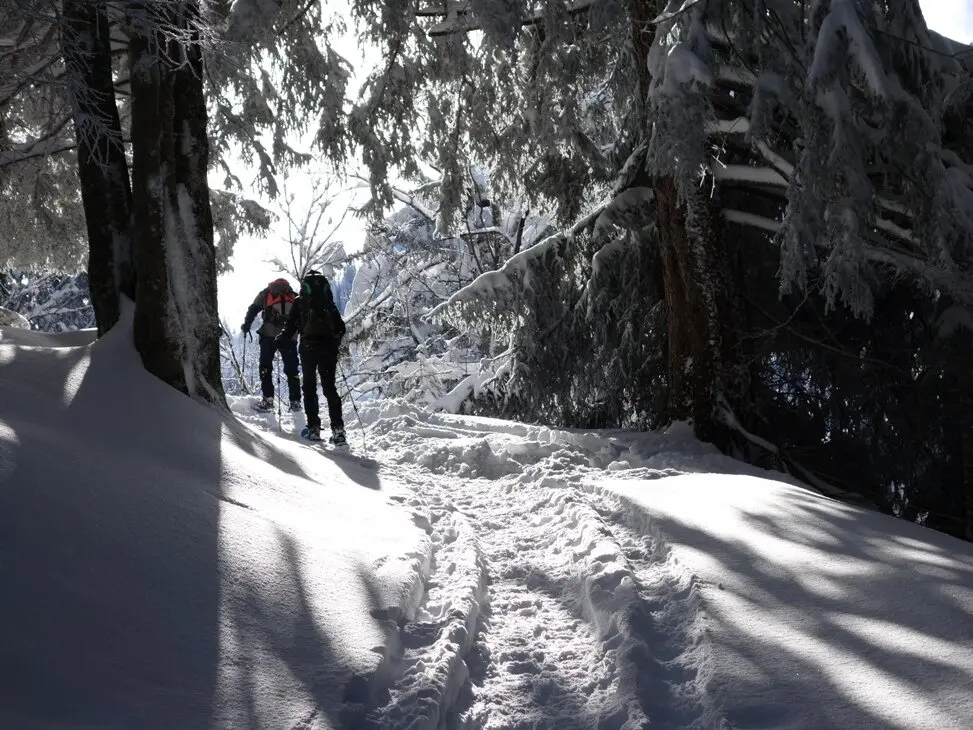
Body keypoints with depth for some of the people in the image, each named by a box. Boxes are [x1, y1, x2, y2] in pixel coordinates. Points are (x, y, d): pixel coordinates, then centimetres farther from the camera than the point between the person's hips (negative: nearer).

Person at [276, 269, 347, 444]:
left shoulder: (299, 302, 1)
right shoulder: (329, 304, 7)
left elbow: (291, 327, -2)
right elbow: (341, 328, 9)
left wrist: (281, 339, 15)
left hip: (309, 347, -2)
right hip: (329, 347, 2)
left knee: (309, 386, 8)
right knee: (330, 387, 6)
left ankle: (313, 426, -1)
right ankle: (337, 428, -4)